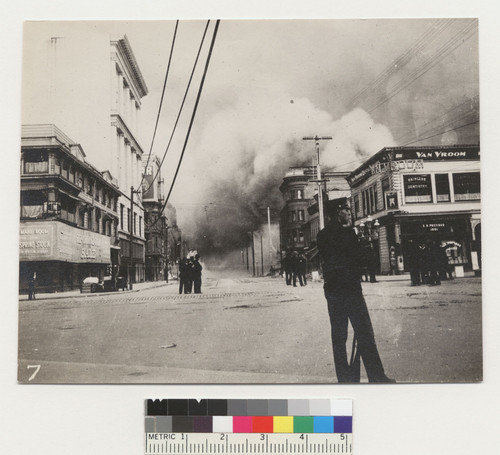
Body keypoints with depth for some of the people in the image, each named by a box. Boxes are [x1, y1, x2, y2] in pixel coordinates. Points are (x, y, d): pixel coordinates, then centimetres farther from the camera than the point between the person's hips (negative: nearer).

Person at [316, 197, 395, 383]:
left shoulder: (322, 235, 8)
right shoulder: (347, 232, -11)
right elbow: (360, 259, -8)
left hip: (331, 289, 7)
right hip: (350, 288, -7)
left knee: (339, 336, 9)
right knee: (364, 334, -1)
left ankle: (345, 377, 14)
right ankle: (376, 377, 3)